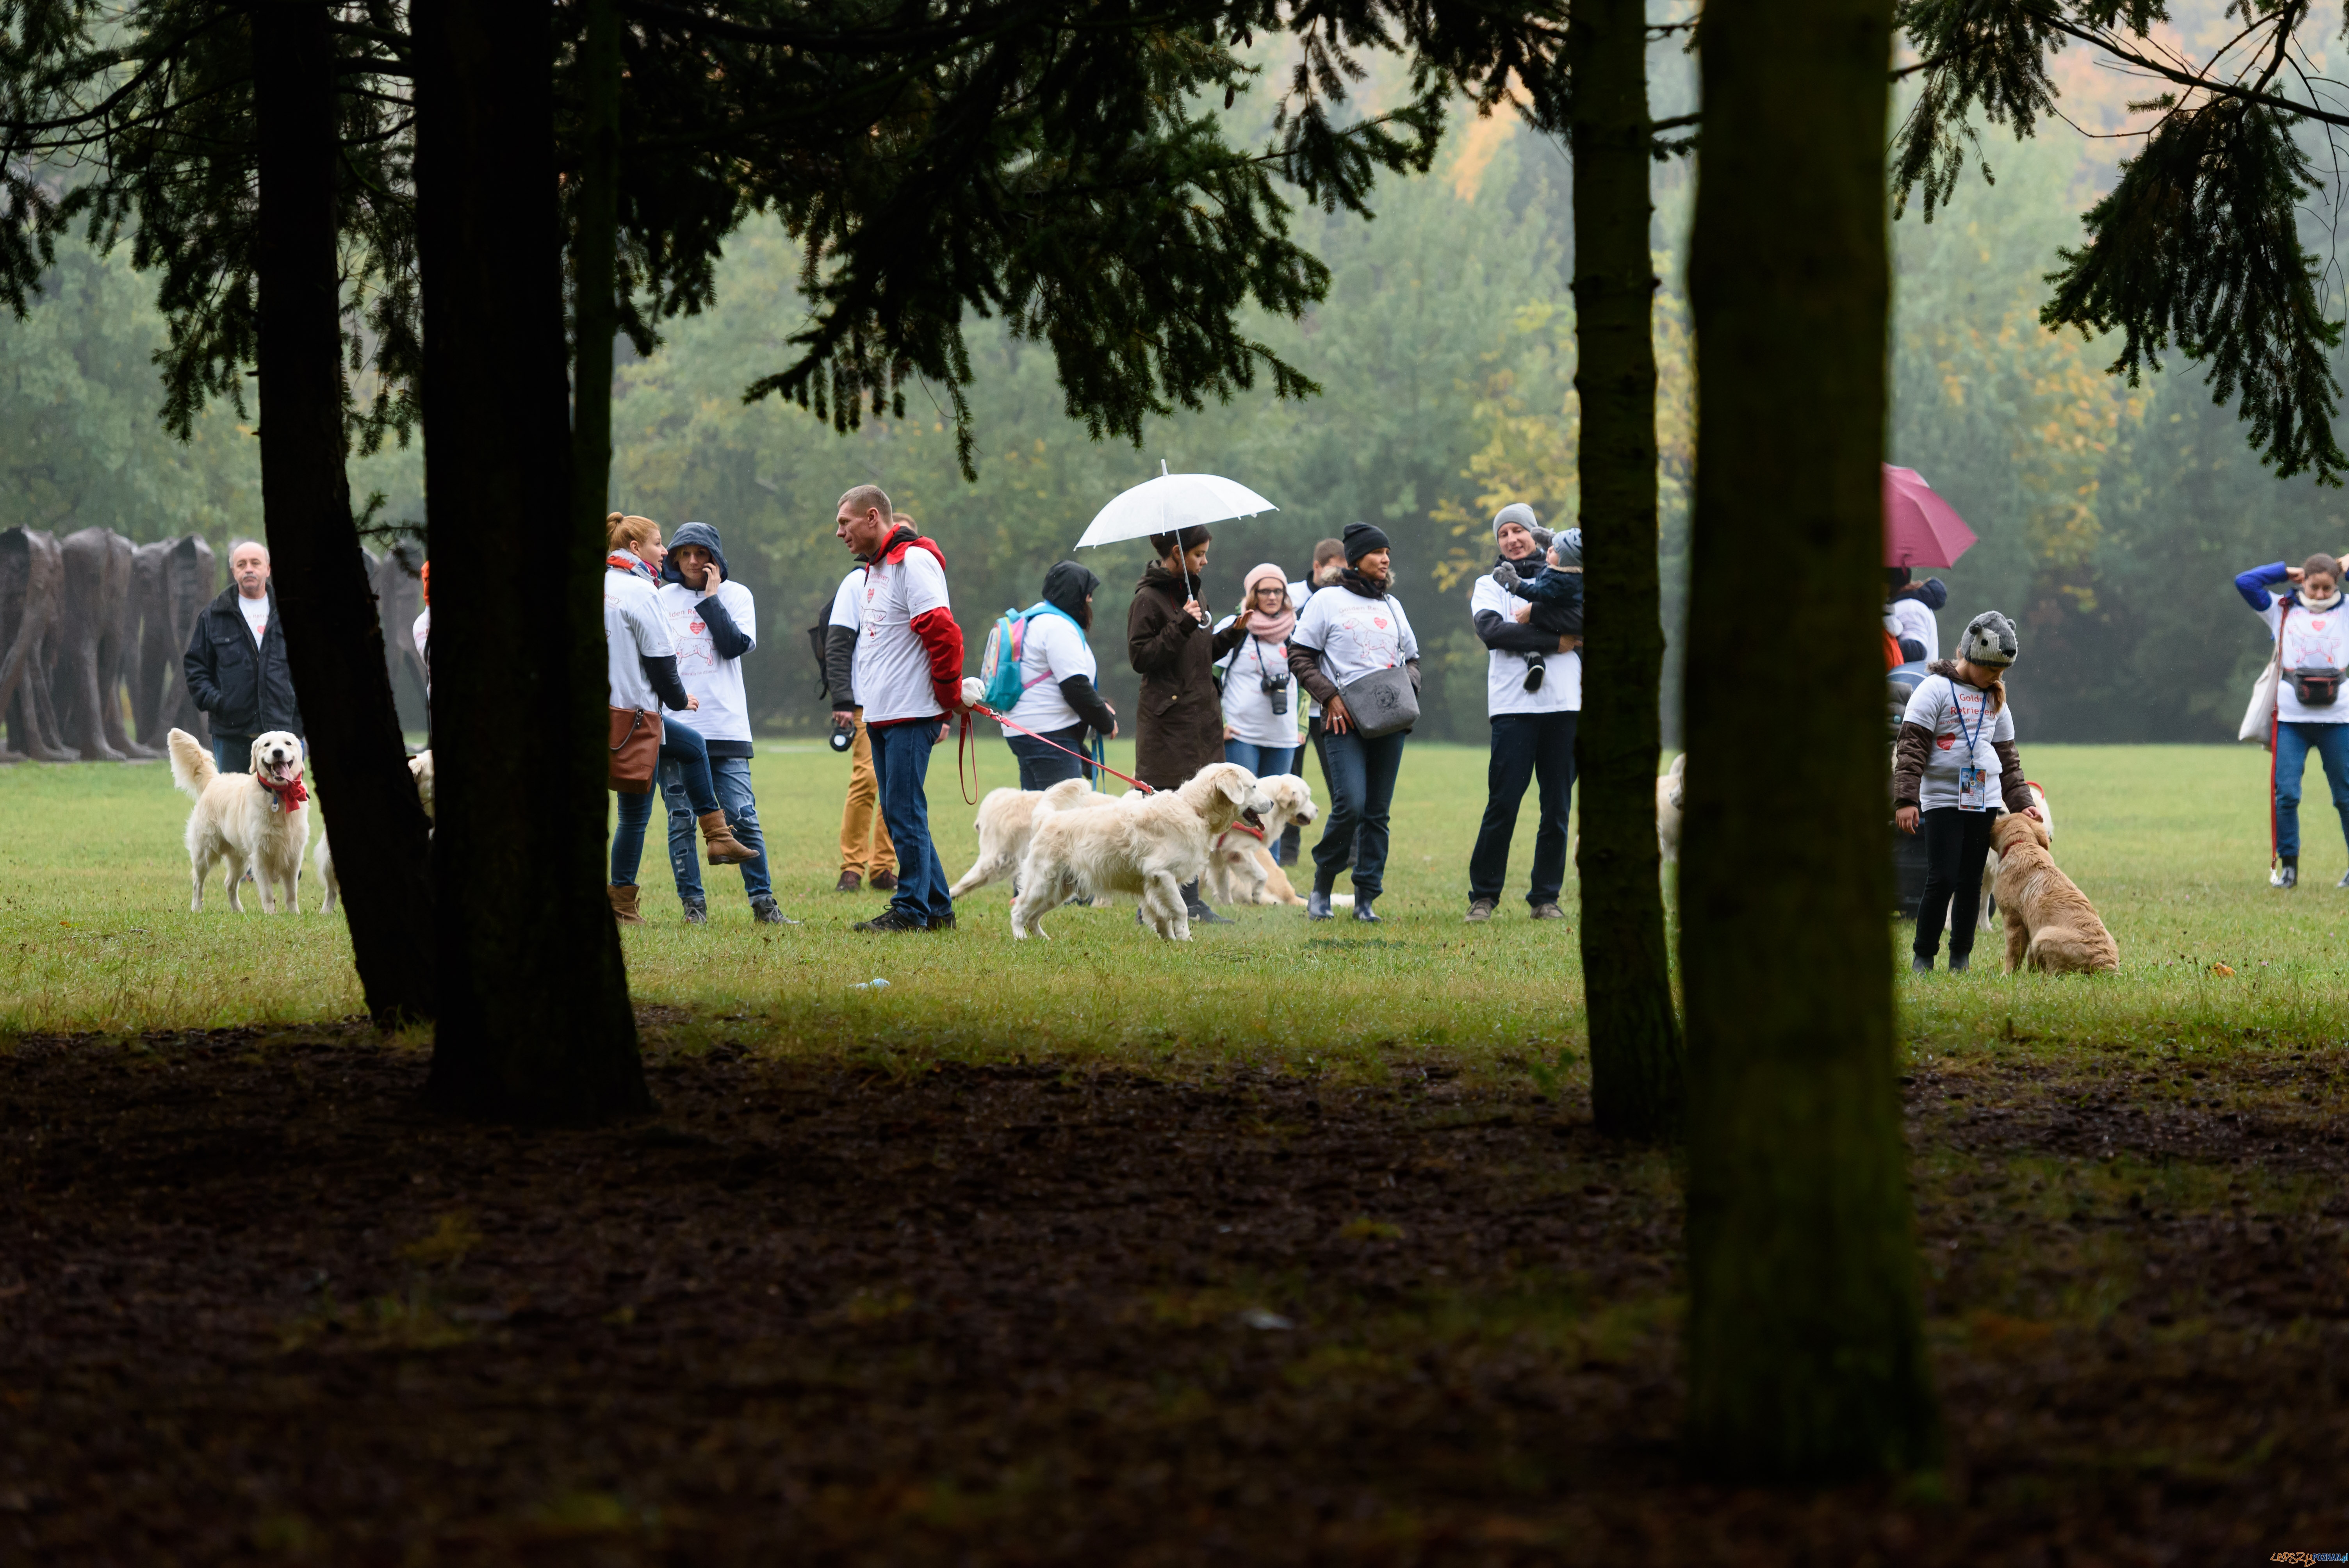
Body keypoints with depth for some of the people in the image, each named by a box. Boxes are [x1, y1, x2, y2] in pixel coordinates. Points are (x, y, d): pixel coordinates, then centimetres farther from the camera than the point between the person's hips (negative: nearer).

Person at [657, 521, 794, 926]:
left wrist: (710, 598, -6)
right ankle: (693, 903, 5)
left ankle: (763, 903, -2)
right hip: (674, 725, 1)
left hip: (726, 724, -1)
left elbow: (735, 645, -8)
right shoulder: (663, 599, 11)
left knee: (743, 817, -6)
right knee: (681, 819, 0)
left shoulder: (736, 595, 7)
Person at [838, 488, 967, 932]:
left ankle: (912, 909, -4)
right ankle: (937, 907, 17)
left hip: (911, 714, -10)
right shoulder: (875, 568, 19)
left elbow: (942, 633, -18)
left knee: (905, 812, -8)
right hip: (880, 715, 10)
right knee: (898, 813, 11)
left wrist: (949, 701, -13)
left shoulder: (914, 560, -12)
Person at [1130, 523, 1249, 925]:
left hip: (1202, 719, 8)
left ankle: (1191, 902, 10)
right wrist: (1181, 627, -21)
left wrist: (1233, 634, 9)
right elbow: (1140, 657, -14)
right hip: (1166, 722, -8)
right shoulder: (1148, 599, -8)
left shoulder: (1195, 593, 16)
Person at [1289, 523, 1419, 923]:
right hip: (1344, 721, -5)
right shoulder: (1327, 600, 4)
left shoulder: (1391, 605, 19)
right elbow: (1300, 657, 2)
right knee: (1351, 804, -18)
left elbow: (1412, 659, 26)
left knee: (1378, 812, 2)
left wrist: (1408, 687, 4)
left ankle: (1366, 899, 7)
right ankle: (1322, 886, 1)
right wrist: (1330, 696, -10)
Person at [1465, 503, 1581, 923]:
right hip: (1513, 707, -3)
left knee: (1558, 809, 3)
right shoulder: (1490, 585, 10)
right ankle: (1483, 896, 1)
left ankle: (1546, 897, 10)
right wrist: (1554, 641, -12)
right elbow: (1492, 632, -9)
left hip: (1565, 706, 3)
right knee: (1503, 805, -7)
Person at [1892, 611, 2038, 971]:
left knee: (1971, 882, 5)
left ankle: (1960, 959, 13)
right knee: (1942, 880, -11)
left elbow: (2008, 759, 19)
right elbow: (1911, 746, -9)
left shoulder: (1995, 700, 15)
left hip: (1985, 802, 5)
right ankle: (1923, 956, 1)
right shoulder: (1936, 689, -4)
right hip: (1942, 801, -5)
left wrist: (2021, 804, 8)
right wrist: (1906, 799, -17)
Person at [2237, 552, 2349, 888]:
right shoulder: (2282, 611, 13)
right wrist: (2286, 572, 12)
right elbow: (2245, 582, 8)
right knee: (2286, 794, -6)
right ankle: (2288, 866, 2)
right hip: (2291, 718, 0)